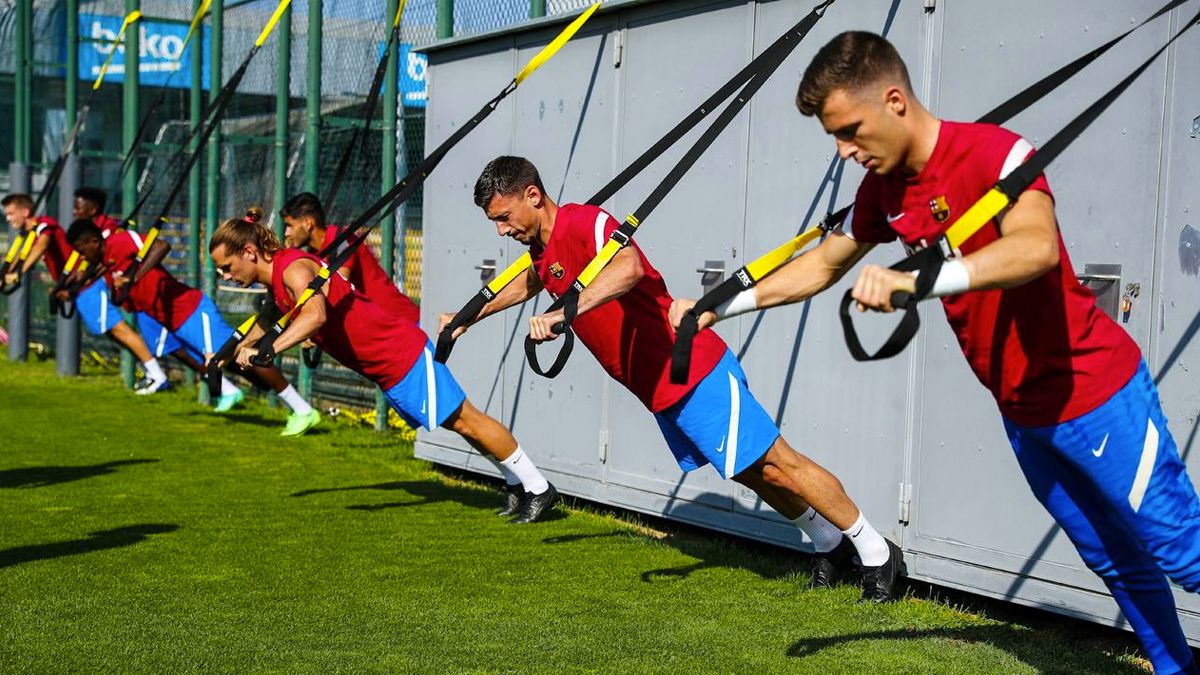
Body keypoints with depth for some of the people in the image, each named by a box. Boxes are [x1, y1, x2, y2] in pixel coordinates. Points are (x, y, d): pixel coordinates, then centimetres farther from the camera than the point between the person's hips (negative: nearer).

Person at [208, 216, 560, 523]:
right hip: (384, 368, 9)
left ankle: (540, 488, 7)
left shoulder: (294, 268, -22)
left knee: (464, 420, -3)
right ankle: (522, 486, 23)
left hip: (401, 351, -9)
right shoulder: (274, 277, 8)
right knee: (458, 424, 14)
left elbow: (315, 315, -43)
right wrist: (237, 350, 29)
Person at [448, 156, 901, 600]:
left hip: (694, 372, -9)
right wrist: (466, 319, 43)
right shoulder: (542, 249, 11)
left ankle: (877, 554, 9)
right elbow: (527, 284, 36)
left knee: (777, 465, -3)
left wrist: (563, 313, -47)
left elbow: (629, 267, -42)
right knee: (750, 473, 18)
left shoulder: (583, 223, -20)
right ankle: (831, 545, 34)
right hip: (659, 391, 9)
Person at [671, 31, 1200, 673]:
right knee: (1116, 564, 18)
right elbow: (823, 264, 17)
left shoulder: (997, 152, -22)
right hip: (1022, 414, 7)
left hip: (1095, 393, -7)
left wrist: (913, 279, -54)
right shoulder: (882, 189, 0)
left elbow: (1036, 247, -41)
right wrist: (718, 306, 11)